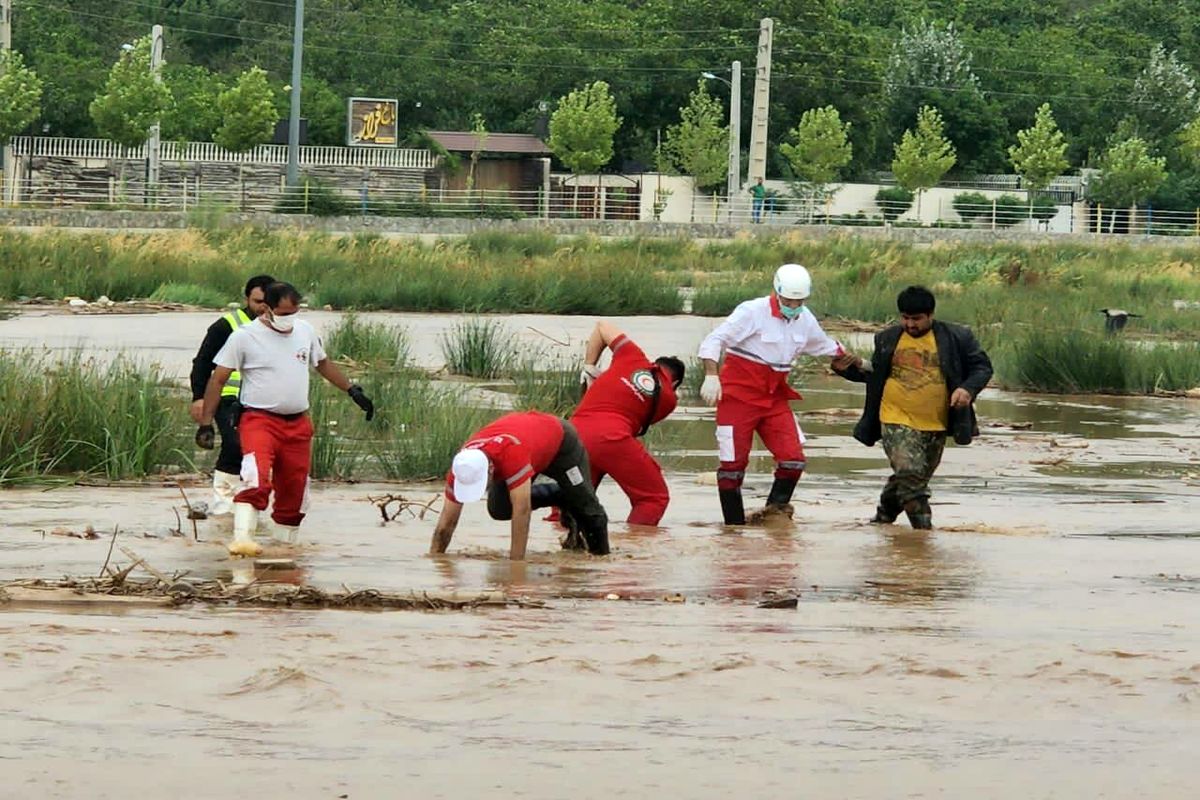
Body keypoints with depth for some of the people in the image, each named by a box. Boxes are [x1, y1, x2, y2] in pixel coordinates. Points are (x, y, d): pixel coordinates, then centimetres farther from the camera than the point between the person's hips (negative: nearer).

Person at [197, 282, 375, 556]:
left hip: (298, 425, 6)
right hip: (259, 420, -6)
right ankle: (242, 539, -37)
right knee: (256, 479, -28)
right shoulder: (244, 336, -6)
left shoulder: (305, 331, 10)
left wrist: (353, 391, 27)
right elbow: (218, 380, -3)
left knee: (294, 491, 9)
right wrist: (206, 421, -9)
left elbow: (323, 364, 28)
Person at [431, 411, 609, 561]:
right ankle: (559, 497, 17)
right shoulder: (462, 469, -32)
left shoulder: (512, 454, -50)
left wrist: (516, 562, -46)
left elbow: (522, 511, -48)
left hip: (559, 440, -5)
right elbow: (446, 523, -22)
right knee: (498, 510, -6)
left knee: (584, 505, 4)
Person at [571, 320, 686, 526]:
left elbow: (602, 327, 31)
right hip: (612, 438, -4)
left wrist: (589, 367, 35)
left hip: (574, 433, 4)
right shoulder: (668, 398, 14)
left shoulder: (633, 357, 18)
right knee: (655, 497, 9)